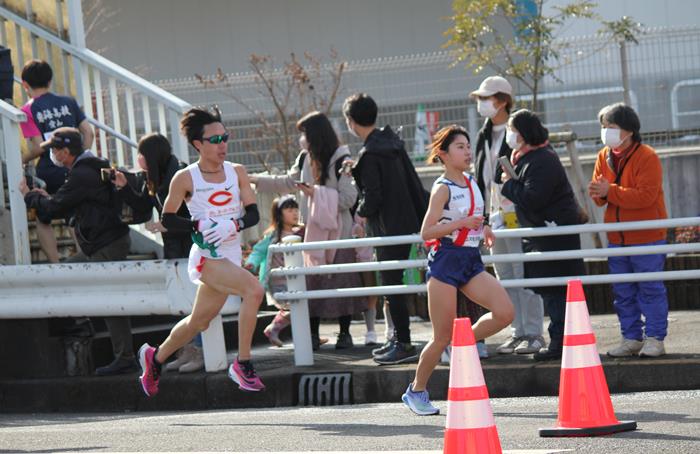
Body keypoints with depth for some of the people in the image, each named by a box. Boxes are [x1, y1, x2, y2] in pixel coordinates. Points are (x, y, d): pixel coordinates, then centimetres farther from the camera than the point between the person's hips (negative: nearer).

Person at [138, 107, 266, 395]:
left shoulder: (237, 172, 5)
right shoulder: (185, 179, -5)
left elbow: (253, 214, 2)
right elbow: (167, 219, 1)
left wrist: (233, 224, -18)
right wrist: (199, 225, -16)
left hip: (230, 256, 5)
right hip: (205, 256, -5)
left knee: (199, 321, 15)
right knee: (254, 290, -27)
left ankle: (155, 357, 41)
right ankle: (242, 364, -19)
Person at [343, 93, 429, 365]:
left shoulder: (370, 155, -18)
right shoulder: (392, 142, 8)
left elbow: (372, 197, -20)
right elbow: (413, 182, 14)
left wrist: (362, 211, -1)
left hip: (388, 228, -9)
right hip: (407, 222, 9)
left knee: (392, 286, -3)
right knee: (394, 285, 17)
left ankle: (404, 345, -1)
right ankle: (399, 339, 23)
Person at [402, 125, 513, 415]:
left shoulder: (471, 182, 11)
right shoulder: (442, 188, -10)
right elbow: (426, 232, -15)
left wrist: (482, 230, 10)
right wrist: (461, 223, -25)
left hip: (471, 262, 6)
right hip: (445, 262, -6)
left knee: (505, 312, -14)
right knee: (442, 337, -3)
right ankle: (416, 391, 14)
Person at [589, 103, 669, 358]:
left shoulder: (646, 157, -12)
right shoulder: (604, 157, 9)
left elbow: (646, 196, -22)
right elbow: (601, 197, 12)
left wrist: (610, 191, -24)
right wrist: (598, 194, -13)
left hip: (647, 238, -7)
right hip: (617, 239, 7)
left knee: (651, 290, -2)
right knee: (623, 293, 9)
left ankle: (654, 339, 3)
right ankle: (631, 338, 17)